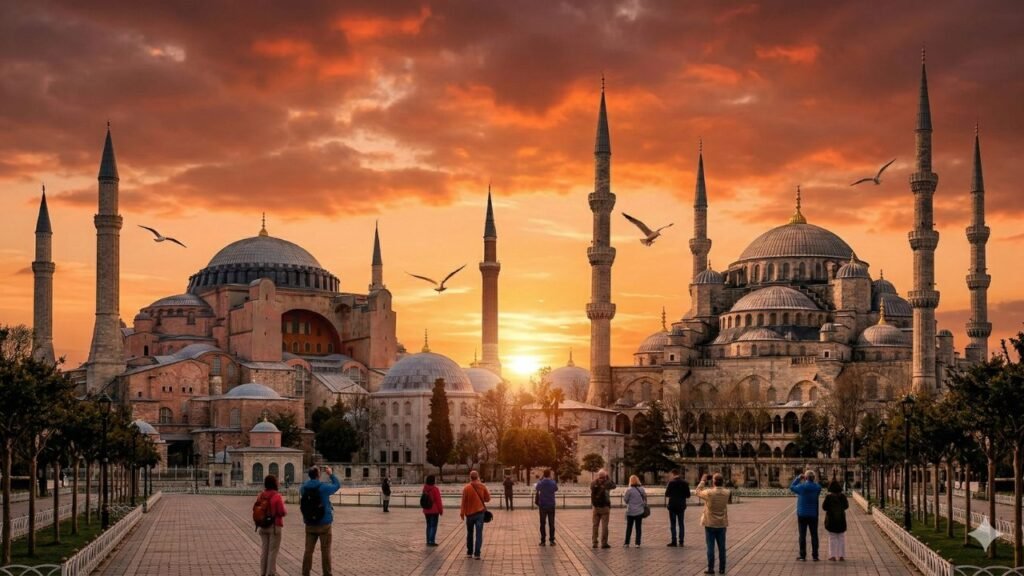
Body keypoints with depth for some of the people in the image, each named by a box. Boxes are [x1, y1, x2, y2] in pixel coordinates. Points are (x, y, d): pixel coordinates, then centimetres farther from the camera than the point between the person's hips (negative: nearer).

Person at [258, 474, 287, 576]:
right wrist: (286, 512, 4)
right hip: (274, 526, -6)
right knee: (273, 551, 0)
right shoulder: (277, 496, -15)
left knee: (264, 550, 14)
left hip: (263, 526, 6)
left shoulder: (261, 496, 2)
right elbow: (282, 512, -17)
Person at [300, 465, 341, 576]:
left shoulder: (303, 488, -2)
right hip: (324, 524, -4)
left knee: (308, 550, 9)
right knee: (325, 550, 3)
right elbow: (337, 485, 1)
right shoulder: (323, 487, -15)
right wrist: (331, 474, 12)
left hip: (310, 524, 4)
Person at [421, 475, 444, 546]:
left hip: (426, 510, 7)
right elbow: (438, 500, -13)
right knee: (433, 526, -3)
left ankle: (428, 541, 16)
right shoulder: (434, 489, -16)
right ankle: (431, 541, -7)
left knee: (429, 525, 14)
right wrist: (441, 510, -3)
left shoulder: (425, 489, 3)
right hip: (434, 511, -6)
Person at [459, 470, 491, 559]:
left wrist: (462, 513, 3)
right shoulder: (482, 487, -4)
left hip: (469, 513, 0)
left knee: (469, 533, 16)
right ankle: (477, 553, -10)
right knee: (479, 533, -2)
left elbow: (464, 502, -6)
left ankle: (469, 552, 23)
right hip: (480, 512, 0)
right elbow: (487, 499, 4)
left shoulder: (466, 488, -9)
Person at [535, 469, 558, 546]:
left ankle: (543, 541, 4)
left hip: (542, 506, 0)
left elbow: (537, 489, 13)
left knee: (542, 524, 6)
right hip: (551, 506, 0)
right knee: (551, 523, 7)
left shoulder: (540, 483, -9)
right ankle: (551, 540, 6)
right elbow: (556, 489, 12)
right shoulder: (553, 483, -9)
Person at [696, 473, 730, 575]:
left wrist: (703, 481, 9)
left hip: (710, 524, -3)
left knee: (710, 547, 4)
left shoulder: (709, 493, -19)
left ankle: (711, 568, 5)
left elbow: (698, 492, 0)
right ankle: (722, 569, 14)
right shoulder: (727, 493, -9)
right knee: (721, 547, 10)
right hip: (722, 524, 3)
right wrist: (723, 483, 8)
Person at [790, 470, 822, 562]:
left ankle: (803, 556, 6)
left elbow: (792, 487, 4)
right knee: (814, 535, 9)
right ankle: (815, 556, 10)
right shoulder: (817, 487, -7)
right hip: (813, 515, 2)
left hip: (802, 515, -2)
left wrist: (798, 478, 12)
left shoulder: (802, 487, -14)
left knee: (802, 535, 4)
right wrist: (808, 481, 8)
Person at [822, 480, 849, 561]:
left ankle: (833, 556, 4)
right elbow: (846, 506, 8)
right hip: (841, 519, 2)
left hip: (831, 519, -2)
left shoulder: (829, 497, -15)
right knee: (841, 537, 10)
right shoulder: (843, 496, -6)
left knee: (832, 537, 7)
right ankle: (841, 556, 7)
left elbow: (824, 507, -10)